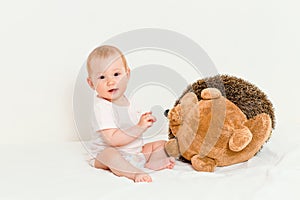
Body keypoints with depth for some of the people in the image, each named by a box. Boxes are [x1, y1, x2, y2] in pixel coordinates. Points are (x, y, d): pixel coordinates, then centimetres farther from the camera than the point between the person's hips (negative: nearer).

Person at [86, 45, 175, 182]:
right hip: (105, 154, -8)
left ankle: (152, 162, -19)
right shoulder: (101, 106, -23)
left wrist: (144, 121, -3)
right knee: (109, 154, -39)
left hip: (136, 150, 9)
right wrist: (139, 128, -30)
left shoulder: (124, 99, 4)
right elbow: (113, 139, -31)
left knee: (162, 144, 7)